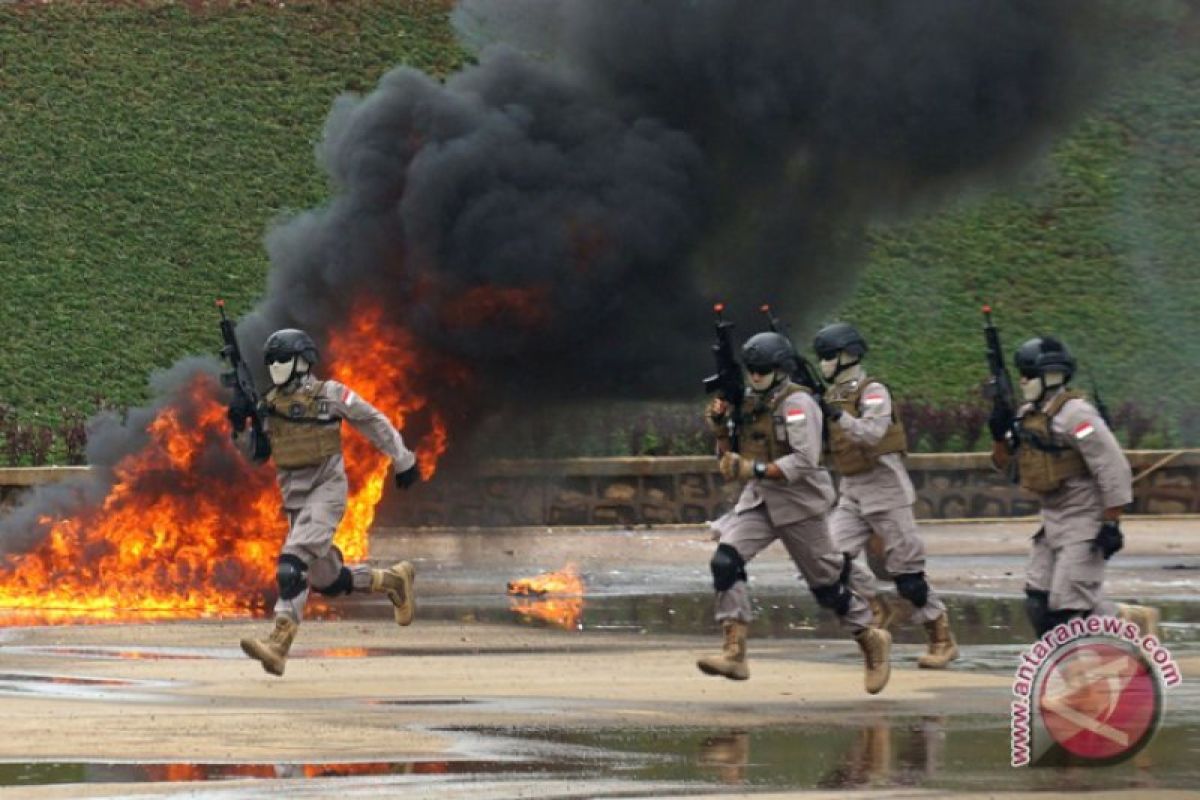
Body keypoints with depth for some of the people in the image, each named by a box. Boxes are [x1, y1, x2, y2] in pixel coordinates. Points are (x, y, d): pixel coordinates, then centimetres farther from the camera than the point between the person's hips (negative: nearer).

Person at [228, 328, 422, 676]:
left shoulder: (330, 394, -4)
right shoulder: (270, 404, 10)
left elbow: (374, 422, 5)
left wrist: (402, 461, 8)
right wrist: (239, 426, -6)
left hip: (326, 488, -7)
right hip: (294, 496, 7)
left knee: (294, 562, -25)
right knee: (327, 580, 13)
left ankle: (279, 645, -34)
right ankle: (394, 580, 38)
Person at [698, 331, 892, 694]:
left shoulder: (797, 403, -14)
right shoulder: (748, 403, 8)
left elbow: (805, 460, -23)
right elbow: (731, 458, 17)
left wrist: (755, 470, -29)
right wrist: (720, 426, -2)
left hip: (798, 504, -6)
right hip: (758, 502, 6)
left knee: (826, 584, 4)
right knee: (725, 561, -17)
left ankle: (872, 641, 28)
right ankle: (734, 654, -22)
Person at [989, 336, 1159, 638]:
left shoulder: (1074, 414, -18)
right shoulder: (1029, 415, 10)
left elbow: (1114, 469, -20)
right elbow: (1008, 465, 21)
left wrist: (1111, 525, -21)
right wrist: (999, 435, 1)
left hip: (1085, 522, -9)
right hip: (1053, 521, 9)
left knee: (1069, 603, -13)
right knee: (1039, 603, 5)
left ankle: (1135, 619, 5)